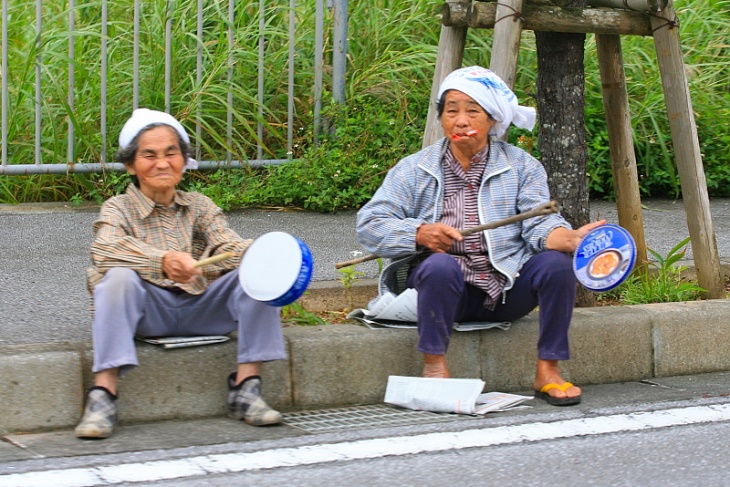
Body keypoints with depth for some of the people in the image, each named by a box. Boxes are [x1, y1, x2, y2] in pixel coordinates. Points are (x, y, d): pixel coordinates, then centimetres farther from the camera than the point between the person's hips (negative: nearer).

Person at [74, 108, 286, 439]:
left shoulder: (199, 206, 16)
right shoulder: (118, 208, 5)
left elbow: (229, 246, -3)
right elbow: (104, 249, -19)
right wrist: (163, 259, -37)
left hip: (201, 309, 3)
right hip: (148, 312, -3)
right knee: (118, 277, -33)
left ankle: (246, 388, -18)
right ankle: (102, 395, -35)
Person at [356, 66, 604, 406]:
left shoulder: (521, 166, 12)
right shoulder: (413, 170, 9)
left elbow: (539, 224, -3)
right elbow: (369, 225, -1)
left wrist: (570, 238, -26)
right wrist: (419, 235, -20)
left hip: (507, 289, 2)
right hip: (445, 288, -2)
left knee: (556, 263, -24)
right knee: (441, 265, -34)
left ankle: (548, 370, -14)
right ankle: (434, 367, -24)